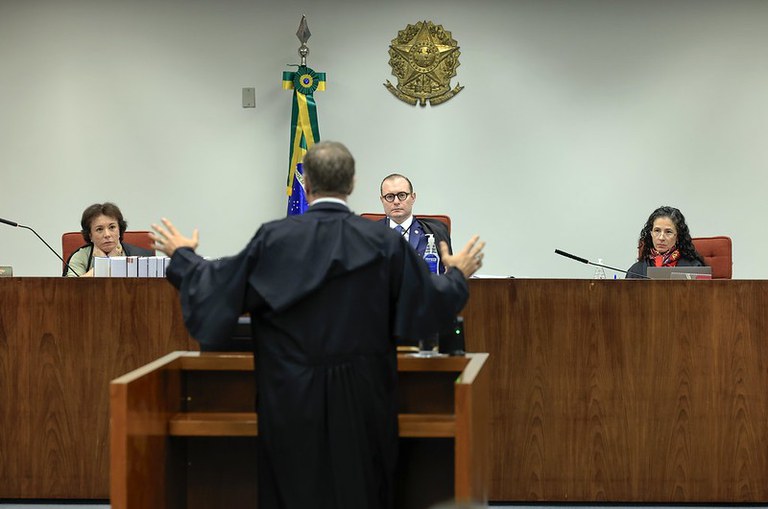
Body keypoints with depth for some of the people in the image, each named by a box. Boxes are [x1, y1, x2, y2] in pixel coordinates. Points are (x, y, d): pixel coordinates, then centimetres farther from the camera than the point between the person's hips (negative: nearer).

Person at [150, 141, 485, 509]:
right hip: (363, 397, 1)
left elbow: (216, 286, 1)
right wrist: (458, 274, 23)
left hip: (291, 397, 0)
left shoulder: (274, 238, -8)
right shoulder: (384, 242, -7)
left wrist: (182, 256, 21)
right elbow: (432, 300, 1)